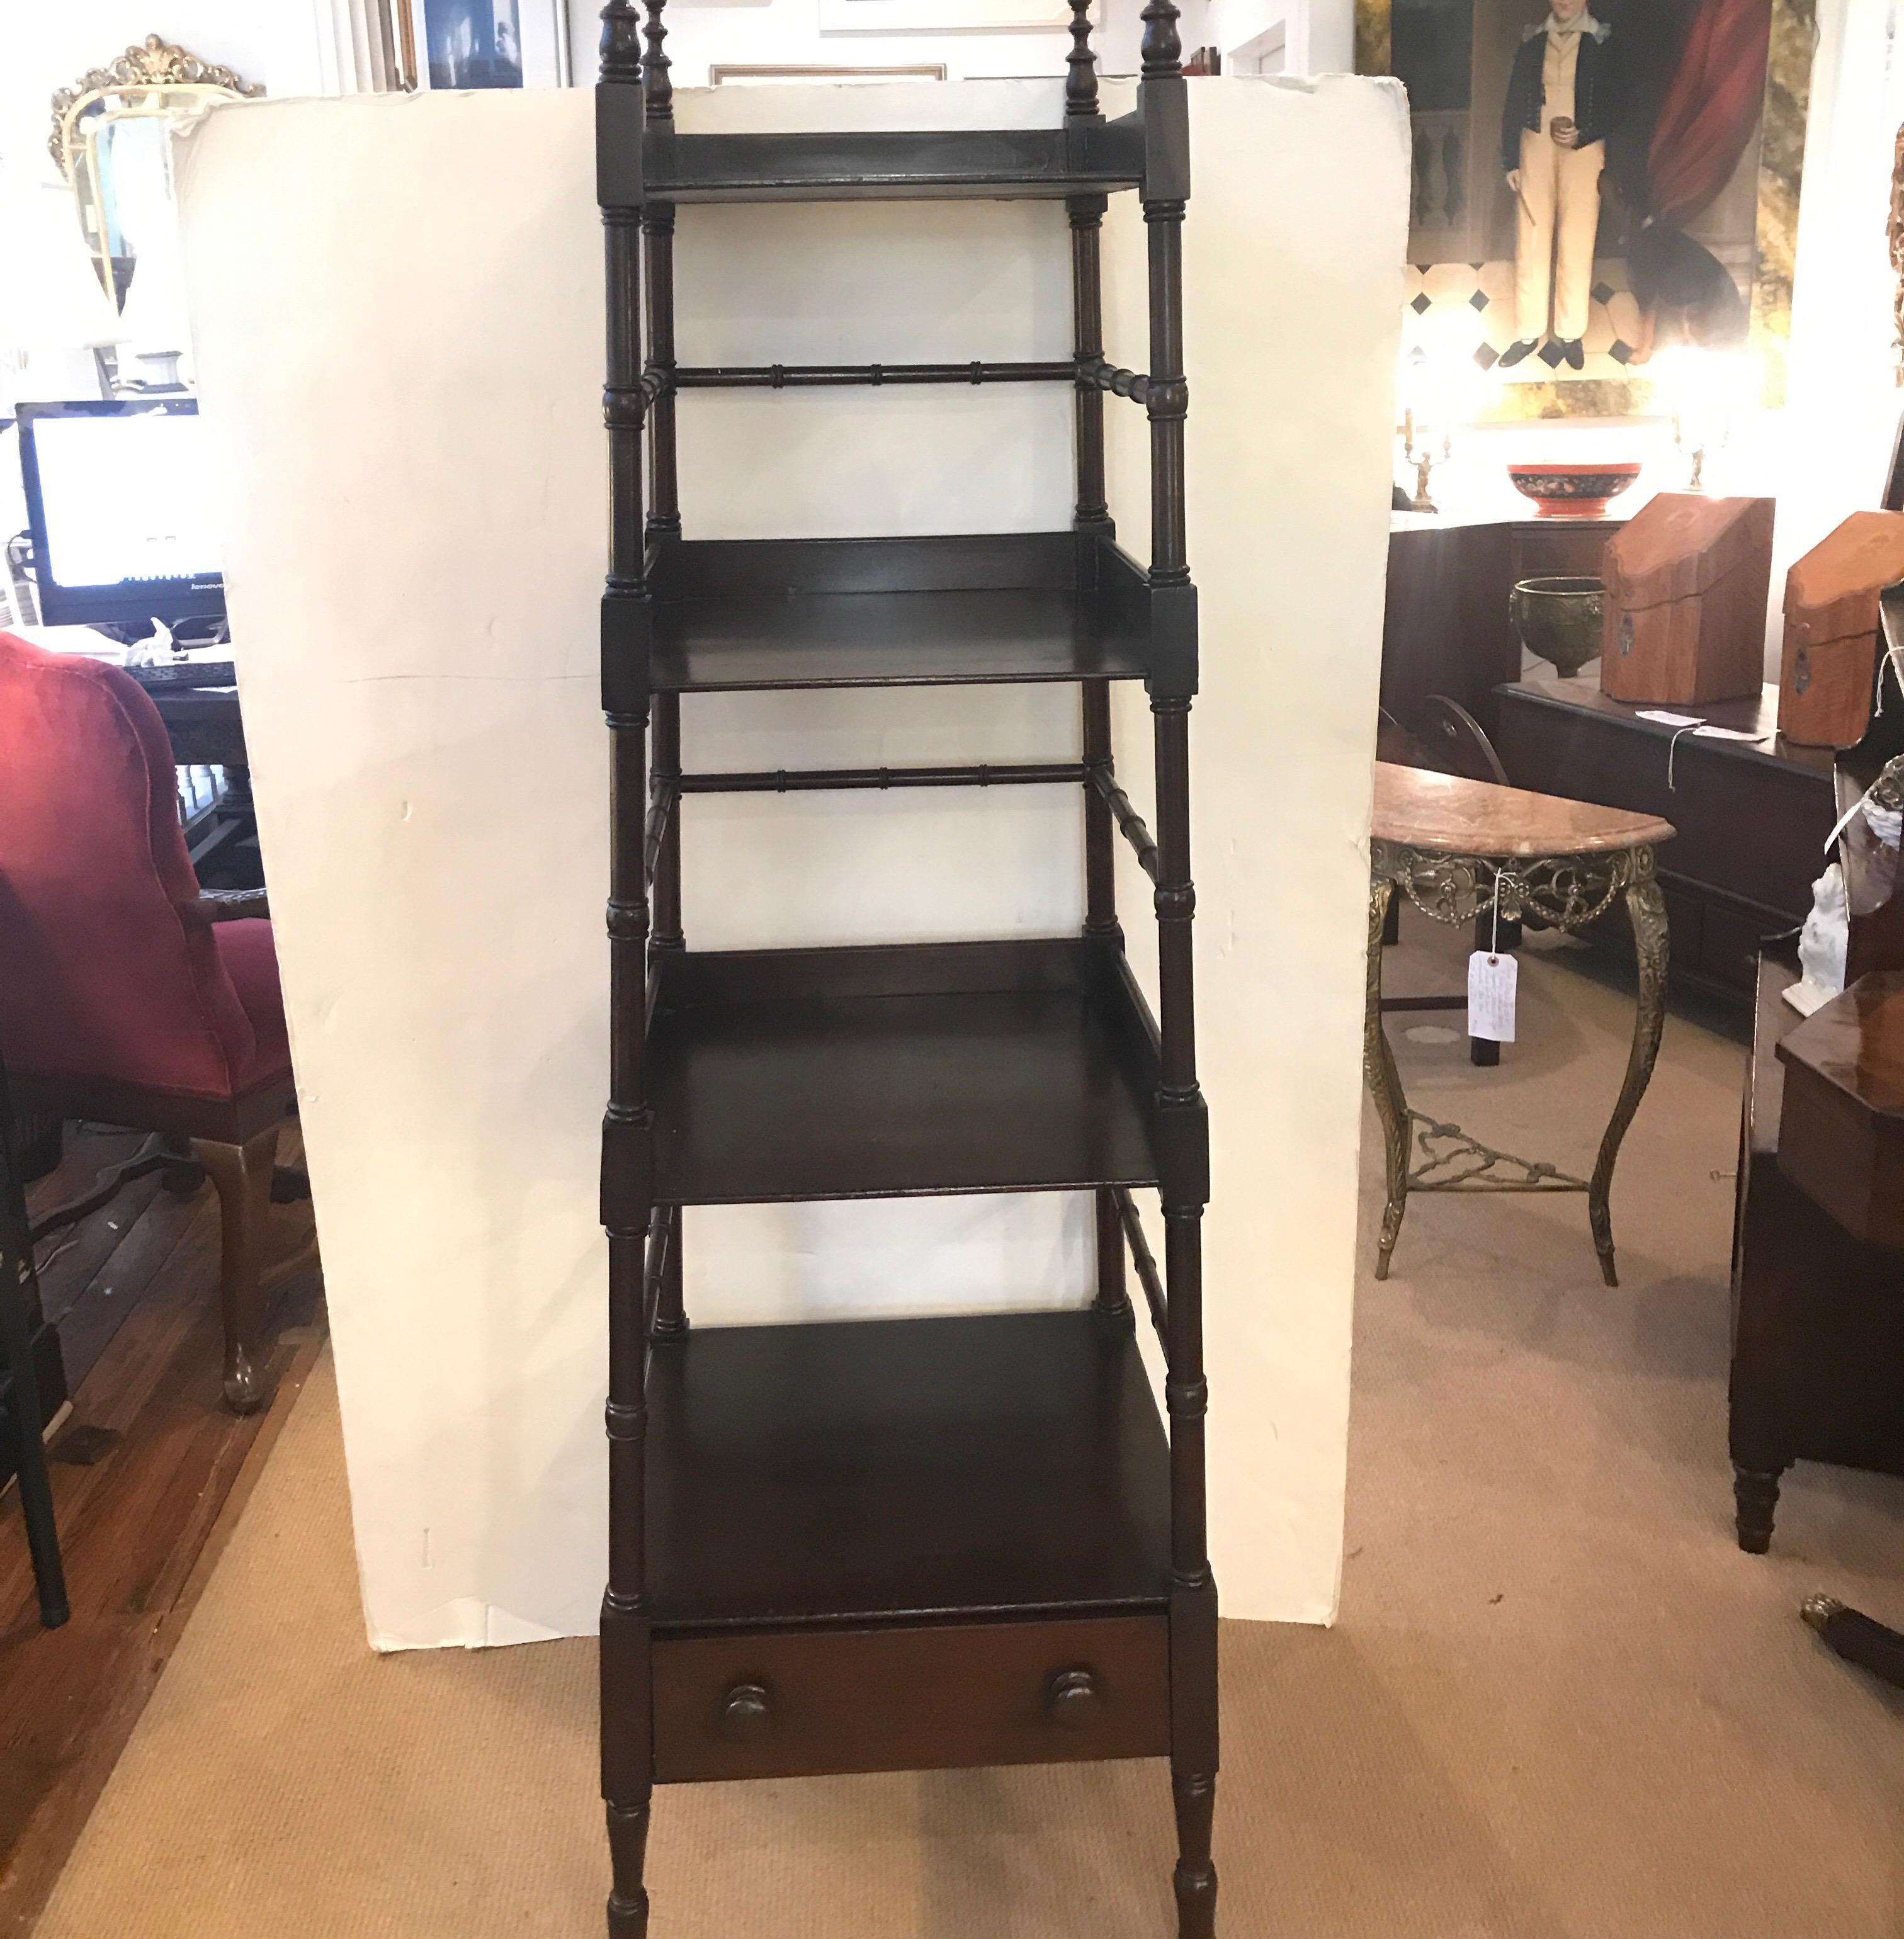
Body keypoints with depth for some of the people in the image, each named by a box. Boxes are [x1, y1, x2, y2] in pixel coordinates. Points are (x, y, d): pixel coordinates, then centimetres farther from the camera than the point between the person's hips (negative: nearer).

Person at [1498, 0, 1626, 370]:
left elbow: (1616, 103, 1)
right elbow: (1514, 103, 7)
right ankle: (1528, 333, 10)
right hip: (1536, 148, 2)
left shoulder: (1603, 41, 1)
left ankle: (1571, 334, 7)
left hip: (1583, 150, -2)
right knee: (1531, 241, 1)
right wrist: (1511, 160, 2)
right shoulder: (1533, 40, 8)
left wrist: (1582, 134, -15)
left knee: (1577, 244, -1)